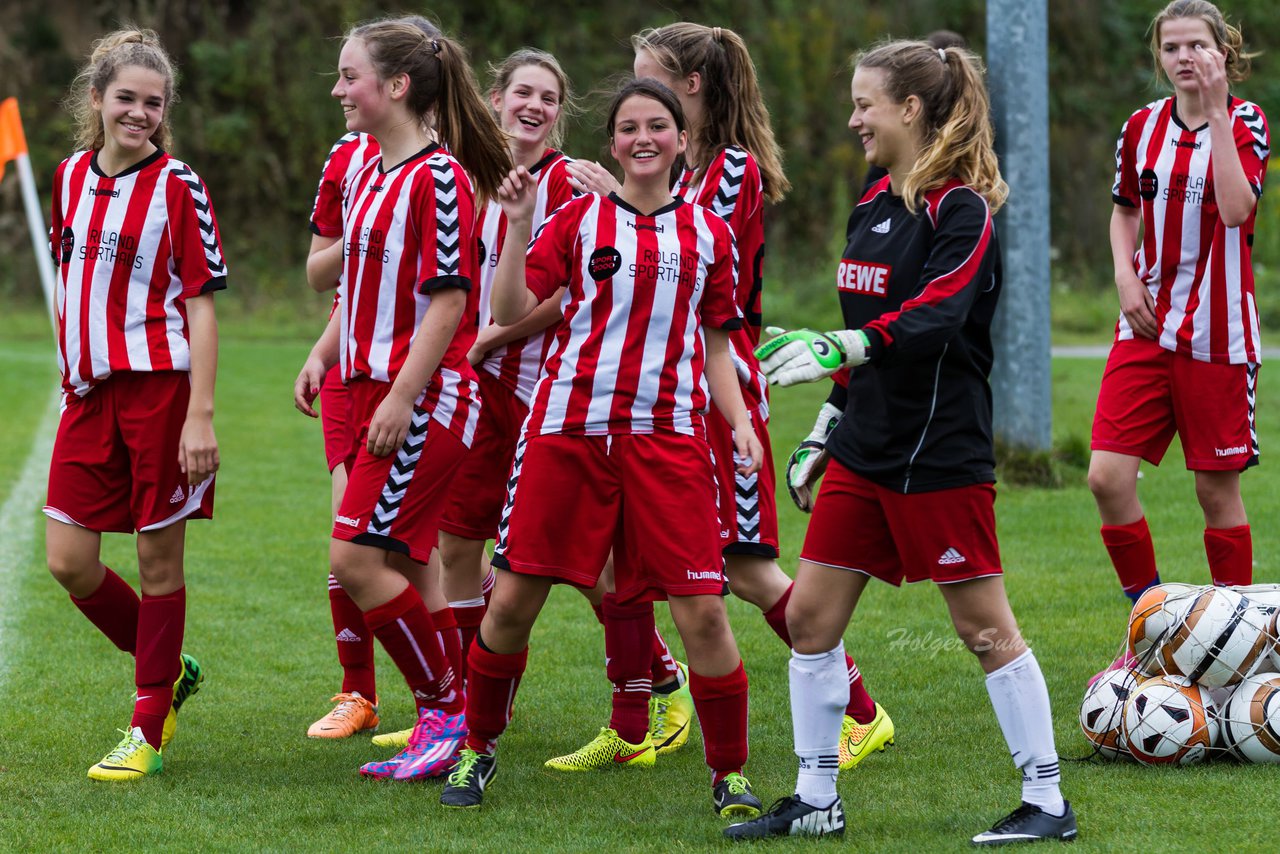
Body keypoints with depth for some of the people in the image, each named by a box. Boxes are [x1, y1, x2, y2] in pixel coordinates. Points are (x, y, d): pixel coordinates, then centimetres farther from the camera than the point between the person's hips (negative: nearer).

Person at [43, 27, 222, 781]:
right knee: (69, 563, 1)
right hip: (89, 391, 5)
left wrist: (200, 414, -14)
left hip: (160, 387, -5)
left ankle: (149, 732, 9)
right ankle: (170, 671, 24)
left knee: (159, 558, 1)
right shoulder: (70, 178, 10)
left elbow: (202, 307, -7)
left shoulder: (178, 187, -6)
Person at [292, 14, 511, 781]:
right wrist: (325, 354, 14)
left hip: (424, 400, -9)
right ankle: (444, 724, 16)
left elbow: (448, 300, -18)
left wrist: (400, 399, -21)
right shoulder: (368, 176, 14)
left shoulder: (439, 177, -14)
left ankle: (447, 712, 0)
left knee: (359, 559, -11)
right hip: (375, 389, 9)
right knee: (400, 568, 10)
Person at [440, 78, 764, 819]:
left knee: (702, 609, -8)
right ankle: (478, 750, 23)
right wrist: (518, 224, -10)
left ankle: (731, 776, 5)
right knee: (513, 600, 3)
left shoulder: (709, 233, 10)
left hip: (668, 437, 0)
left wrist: (740, 421, 0)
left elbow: (716, 346, 15)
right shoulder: (580, 220, 5)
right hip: (569, 426, 0)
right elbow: (512, 311, -1)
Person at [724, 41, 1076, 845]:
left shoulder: (962, 211, -13)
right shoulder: (874, 205, 12)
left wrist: (841, 347, -38)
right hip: (866, 449, 8)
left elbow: (935, 317, -27)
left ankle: (1048, 804, 6)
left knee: (987, 629, -2)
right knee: (810, 617, 5)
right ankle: (816, 801, 13)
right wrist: (828, 419, 21)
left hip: (941, 456, -8)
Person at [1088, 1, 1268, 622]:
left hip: (1218, 333, -4)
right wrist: (1126, 276, 4)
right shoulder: (1141, 128, 7)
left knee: (1217, 489, 1)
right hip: (1149, 327, 4)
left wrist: (1218, 112, -23)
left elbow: (1236, 209, -23)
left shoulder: (1245, 122, -6)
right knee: (1108, 477, -7)